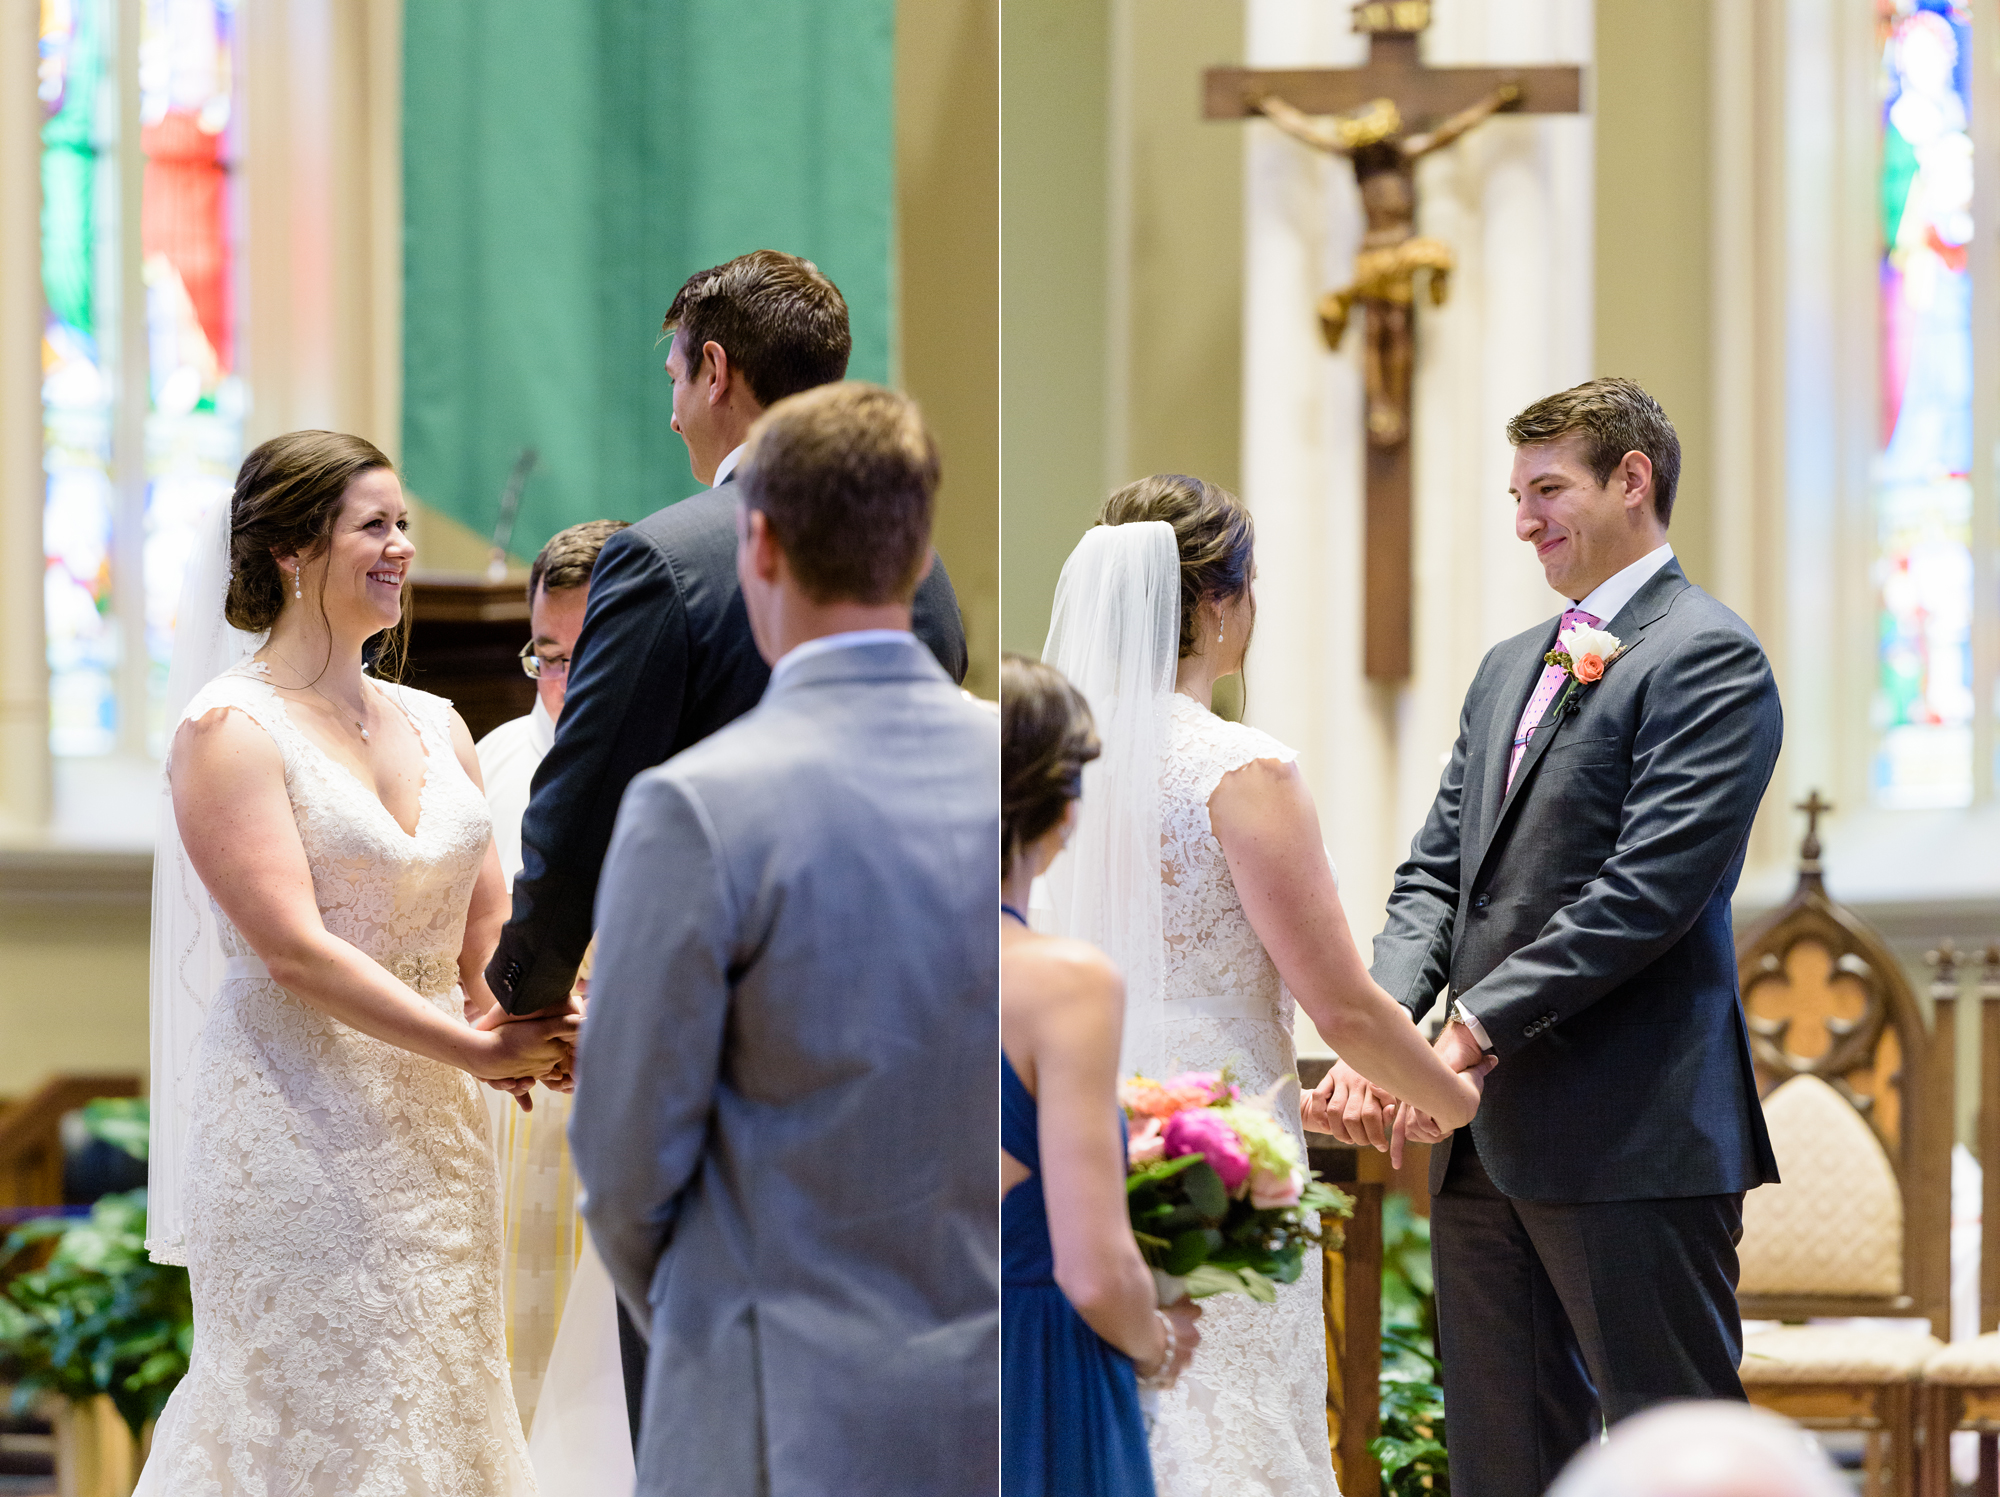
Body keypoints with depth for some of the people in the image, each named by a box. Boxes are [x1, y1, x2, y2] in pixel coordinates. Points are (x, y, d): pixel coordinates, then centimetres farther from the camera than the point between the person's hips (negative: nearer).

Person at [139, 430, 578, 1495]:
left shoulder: (434, 727, 12)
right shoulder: (232, 729, -9)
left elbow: (489, 933, 9)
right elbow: (293, 949, -18)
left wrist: (538, 1026, -13)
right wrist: (479, 1049, -20)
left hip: (432, 1132, 7)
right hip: (295, 1130, -7)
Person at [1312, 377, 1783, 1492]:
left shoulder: (1707, 658, -7)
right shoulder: (1510, 669, 20)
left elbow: (1650, 886, -17)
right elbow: (1436, 874, 15)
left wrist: (1477, 1032, -19)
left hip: (1634, 1138, -9)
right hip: (1489, 1137, 9)